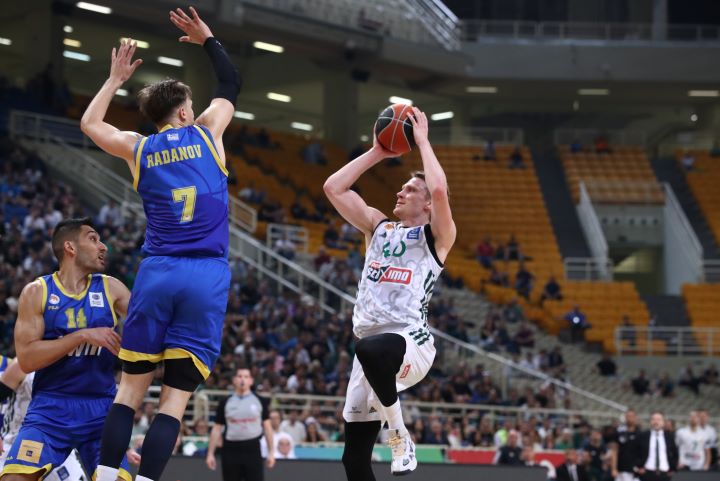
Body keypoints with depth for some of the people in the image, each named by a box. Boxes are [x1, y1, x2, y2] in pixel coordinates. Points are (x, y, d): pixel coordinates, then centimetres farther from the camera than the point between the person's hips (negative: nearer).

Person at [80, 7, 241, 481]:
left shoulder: (137, 148, 11)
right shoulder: (206, 133, 7)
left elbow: (90, 123, 31)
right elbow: (232, 83, 25)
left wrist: (116, 78, 39)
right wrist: (208, 39, 36)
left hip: (157, 273, 2)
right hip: (207, 277, -2)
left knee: (132, 386, 7)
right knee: (176, 397, -4)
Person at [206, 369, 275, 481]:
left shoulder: (260, 401, 5)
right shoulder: (225, 403, 5)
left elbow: (267, 426, 8)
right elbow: (217, 429, 7)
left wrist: (271, 452, 3)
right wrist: (210, 453, 3)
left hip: (253, 450, -1)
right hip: (231, 450, 1)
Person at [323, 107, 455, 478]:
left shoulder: (435, 236, 3)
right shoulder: (378, 227, 21)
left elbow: (439, 189, -16)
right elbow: (334, 188, 15)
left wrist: (422, 141, -4)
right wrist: (376, 153, 14)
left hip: (410, 342, -7)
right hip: (371, 346, 7)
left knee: (370, 350, -42)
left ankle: (399, 436, -20)